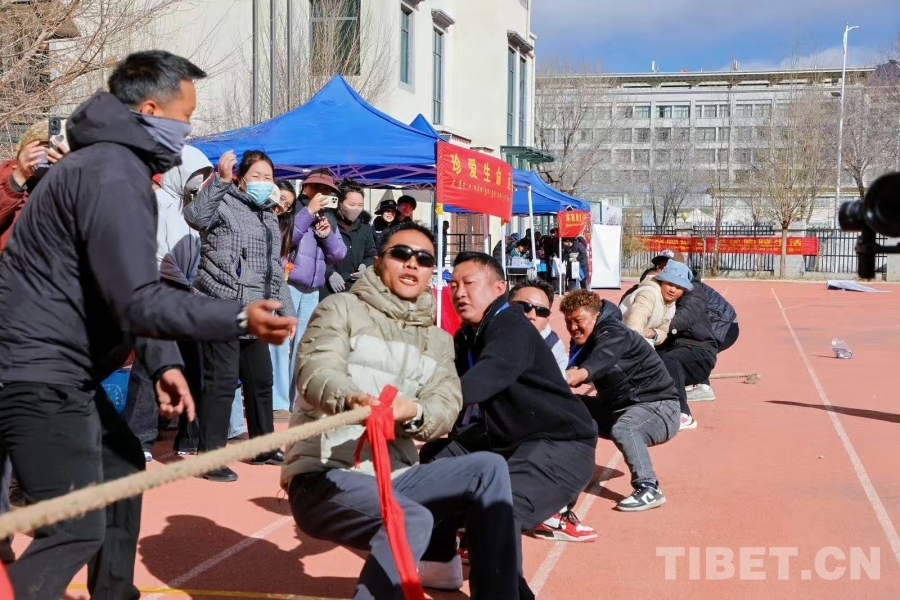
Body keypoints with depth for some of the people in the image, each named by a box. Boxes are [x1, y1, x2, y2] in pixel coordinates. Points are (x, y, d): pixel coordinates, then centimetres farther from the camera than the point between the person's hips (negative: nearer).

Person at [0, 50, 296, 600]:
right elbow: (137, 301, -25)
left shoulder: (110, 161, 16)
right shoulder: (114, 173, -19)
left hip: (57, 369, 11)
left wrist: (164, 363, 13)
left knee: (122, 465, 23)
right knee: (77, 530, -14)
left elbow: (129, 290, 19)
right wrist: (240, 318, -28)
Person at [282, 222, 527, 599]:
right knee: (410, 519, -33)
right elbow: (316, 370, -18)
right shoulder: (342, 308, 2)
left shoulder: (438, 339, 16)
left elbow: (444, 408, -1)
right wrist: (349, 397, -43)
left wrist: (413, 412, -26)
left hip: (393, 475, 5)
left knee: (489, 469, -15)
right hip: (323, 474, -5)